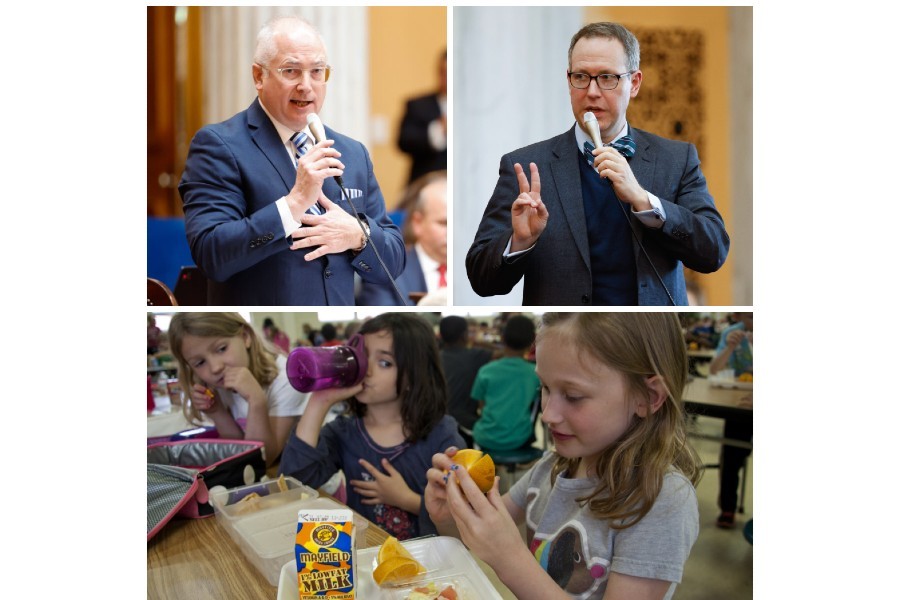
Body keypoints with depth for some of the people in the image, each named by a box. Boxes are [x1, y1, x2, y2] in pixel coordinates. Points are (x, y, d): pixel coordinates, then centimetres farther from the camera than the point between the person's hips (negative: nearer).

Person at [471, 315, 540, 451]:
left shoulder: (486, 371, -7)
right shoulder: (535, 373, -5)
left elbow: (481, 407, 3)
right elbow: (531, 404, 8)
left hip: (487, 438, 0)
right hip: (519, 439, 0)